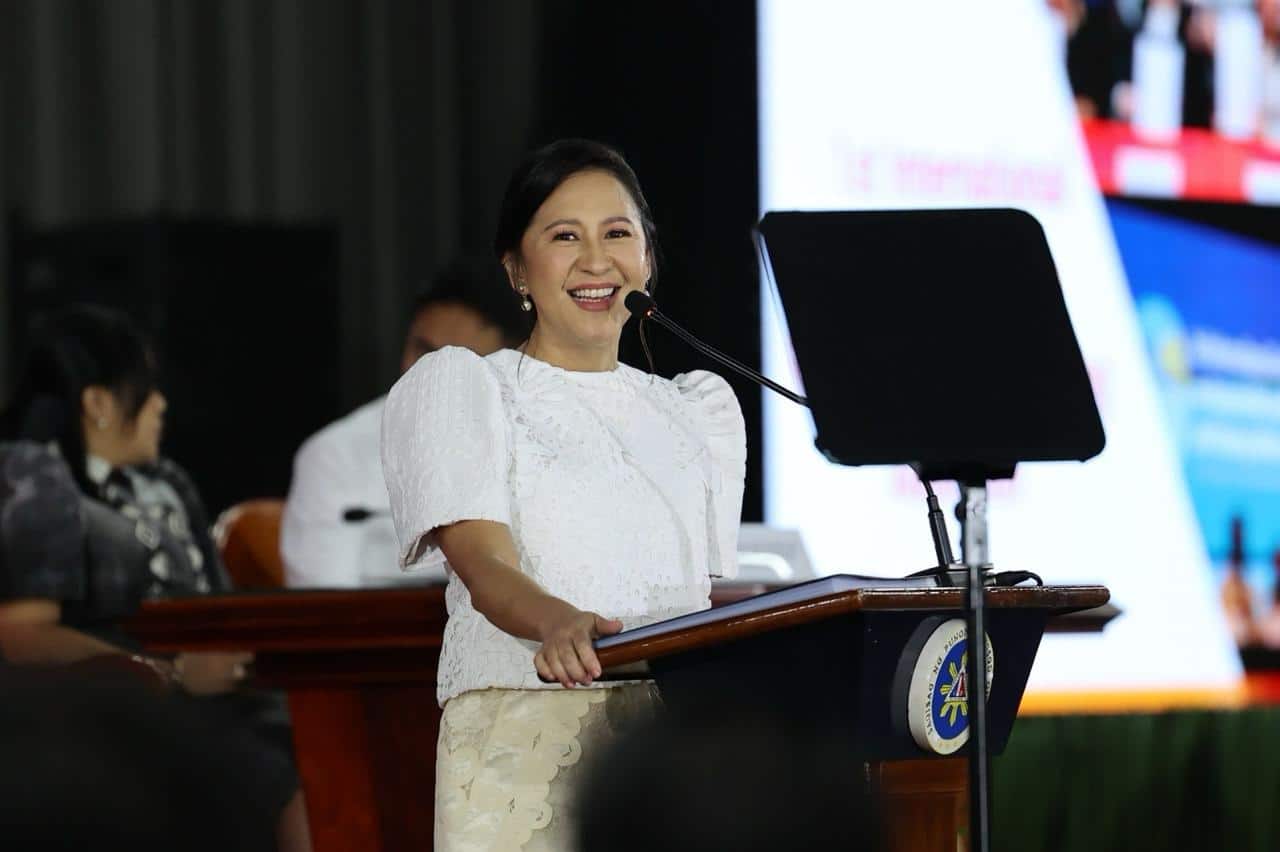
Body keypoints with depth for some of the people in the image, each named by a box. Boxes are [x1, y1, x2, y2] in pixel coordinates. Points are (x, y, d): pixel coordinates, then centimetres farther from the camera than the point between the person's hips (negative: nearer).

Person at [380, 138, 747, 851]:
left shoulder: (699, 409, 23)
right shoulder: (459, 385, 8)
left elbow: (715, 586, 18)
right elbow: (484, 565, -7)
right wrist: (558, 623, -29)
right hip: (527, 740, -3)